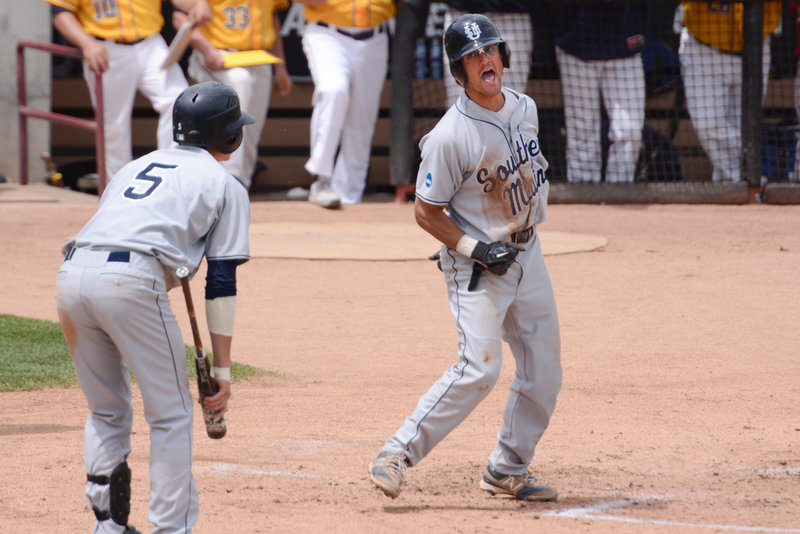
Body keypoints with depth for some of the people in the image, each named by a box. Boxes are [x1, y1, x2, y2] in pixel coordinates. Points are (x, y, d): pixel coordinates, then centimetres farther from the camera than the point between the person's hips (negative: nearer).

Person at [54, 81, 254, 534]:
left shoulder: (136, 166, 32)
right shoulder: (225, 186, 15)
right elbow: (222, 284, 9)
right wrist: (222, 367, 10)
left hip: (73, 273, 6)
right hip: (131, 281, -6)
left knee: (106, 411, 20)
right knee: (172, 413, 5)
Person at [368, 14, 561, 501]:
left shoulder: (525, 108, 2)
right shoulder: (451, 136, -20)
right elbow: (426, 211, -15)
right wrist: (476, 251, -23)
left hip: (526, 252, 8)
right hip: (475, 265, -7)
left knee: (544, 369, 8)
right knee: (479, 369, -20)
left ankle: (508, 472, 20)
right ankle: (398, 454, -14)